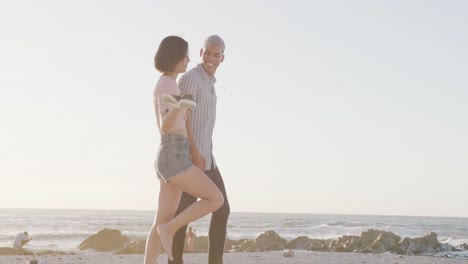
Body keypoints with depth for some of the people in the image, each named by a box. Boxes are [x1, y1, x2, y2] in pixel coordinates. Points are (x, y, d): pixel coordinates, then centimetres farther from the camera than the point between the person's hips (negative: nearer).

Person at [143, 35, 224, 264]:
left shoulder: (164, 86, 20)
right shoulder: (167, 85, -10)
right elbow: (165, 127, -22)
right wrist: (178, 107, -42)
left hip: (169, 159, 10)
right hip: (174, 158, -10)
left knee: (163, 223, 5)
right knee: (217, 200, -9)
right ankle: (169, 230, -5)